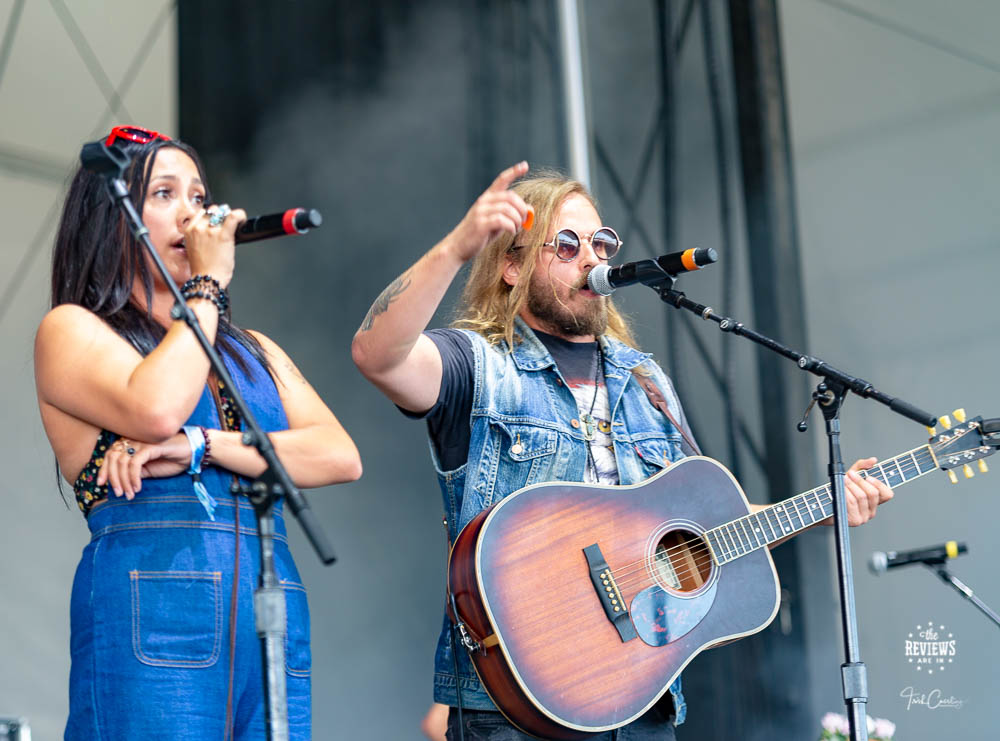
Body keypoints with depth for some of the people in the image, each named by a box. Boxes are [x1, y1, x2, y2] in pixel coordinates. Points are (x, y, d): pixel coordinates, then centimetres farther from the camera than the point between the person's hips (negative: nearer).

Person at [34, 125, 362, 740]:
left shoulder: (252, 350, 22)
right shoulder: (72, 329, 7)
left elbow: (342, 457, 6)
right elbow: (156, 410, -14)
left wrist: (200, 447, -8)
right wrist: (208, 283, -1)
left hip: (275, 616, 5)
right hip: (151, 616, -5)